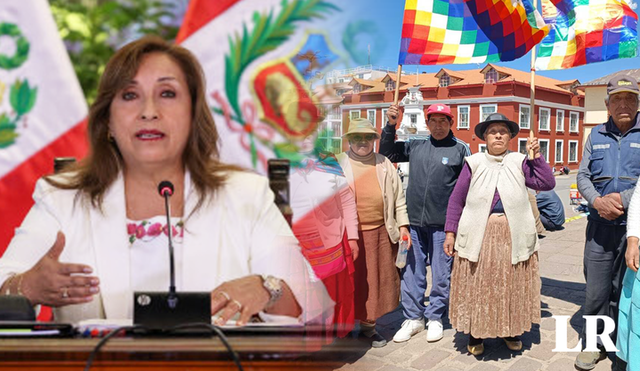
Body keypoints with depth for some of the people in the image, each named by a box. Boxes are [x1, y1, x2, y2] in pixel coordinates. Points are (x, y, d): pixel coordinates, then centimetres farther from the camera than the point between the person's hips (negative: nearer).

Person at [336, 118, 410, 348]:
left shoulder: (383, 164, 11)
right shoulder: (338, 164, 3)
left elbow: (398, 195, 13)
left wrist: (402, 224, 8)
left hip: (381, 232, 3)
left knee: (378, 279, 8)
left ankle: (368, 324, 25)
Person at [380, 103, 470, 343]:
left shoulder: (461, 149, 1)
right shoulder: (415, 146, 10)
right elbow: (387, 153, 19)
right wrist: (390, 126, 5)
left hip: (443, 224, -3)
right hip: (414, 221, 3)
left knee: (441, 275, 6)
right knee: (412, 272, 9)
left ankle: (435, 318, 22)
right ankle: (413, 318, 22)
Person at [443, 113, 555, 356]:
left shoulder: (519, 162, 6)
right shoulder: (474, 163, 2)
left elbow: (547, 183, -3)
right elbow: (456, 200, 2)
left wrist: (536, 156, -8)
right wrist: (450, 232, -3)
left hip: (513, 236, 1)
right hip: (478, 235, -1)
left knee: (511, 286, 12)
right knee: (477, 287, 6)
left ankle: (510, 331, 31)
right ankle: (475, 334, 22)